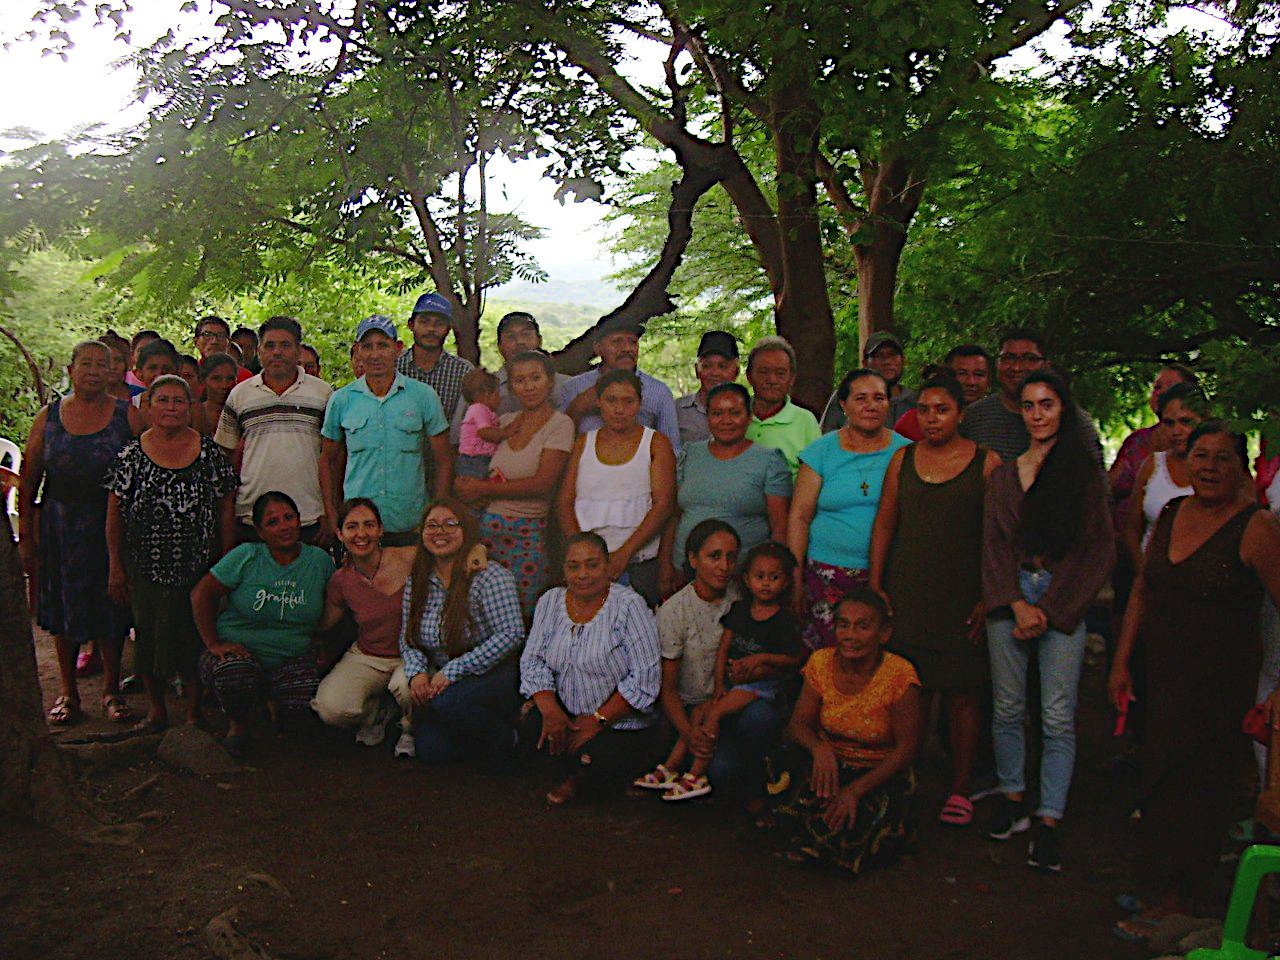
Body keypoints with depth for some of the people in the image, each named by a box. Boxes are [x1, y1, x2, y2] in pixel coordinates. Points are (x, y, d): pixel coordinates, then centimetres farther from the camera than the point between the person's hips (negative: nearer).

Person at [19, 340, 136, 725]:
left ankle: (111, 690, 19)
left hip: (111, 524, -2)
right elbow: (29, 480, 5)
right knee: (63, 607, 8)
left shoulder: (127, 414, 0)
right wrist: (25, 536, 0)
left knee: (111, 607, 4)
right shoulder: (49, 417, 4)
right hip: (60, 527, 2)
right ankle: (68, 692, 21)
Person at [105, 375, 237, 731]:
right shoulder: (131, 455, 1)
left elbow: (226, 511, 2)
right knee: (149, 632, 7)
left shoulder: (209, 453, 1)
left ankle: (195, 710, 17)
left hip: (198, 565, 0)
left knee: (194, 636, 3)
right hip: (145, 565, 1)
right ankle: (157, 709, 23)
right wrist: (115, 567, -1)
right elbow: (114, 516, 3)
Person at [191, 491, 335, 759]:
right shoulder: (246, 556, -6)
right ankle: (238, 725, 1)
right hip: (239, 650, -2)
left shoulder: (320, 561, 2)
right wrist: (213, 643, -9)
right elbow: (202, 593, -4)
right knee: (234, 677, -36)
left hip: (292, 659, 2)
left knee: (305, 699, -27)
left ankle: (274, 704, 15)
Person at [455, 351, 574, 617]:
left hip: (528, 533, -4)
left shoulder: (560, 425, -5)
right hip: (487, 524, 4)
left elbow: (542, 483, -13)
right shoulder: (505, 421, 12)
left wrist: (483, 488, -8)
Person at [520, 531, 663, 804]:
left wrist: (598, 720, -18)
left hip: (622, 727, -5)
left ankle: (583, 774, 8)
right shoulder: (550, 601, 4)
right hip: (567, 717, 5)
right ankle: (577, 773, 6)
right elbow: (532, 660, 1)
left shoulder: (628, 605, -12)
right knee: (531, 724, -23)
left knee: (601, 759, -30)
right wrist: (550, 711, -17)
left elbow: (645, 679, -16)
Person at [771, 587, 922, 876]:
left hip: (881, 774, -3)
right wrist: (819, 748, -27)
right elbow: (798, 723, -2)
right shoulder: (821, 663, -5)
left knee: (844, 835, -28)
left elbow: (906, 747, -13)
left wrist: (856, 790, -22)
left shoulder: (899, 676, -16)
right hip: (828, 765, 3)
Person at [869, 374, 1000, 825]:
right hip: (905, 596, 2)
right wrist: (875, 586, 6)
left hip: (962, 598, -2)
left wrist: (988, 599, -5)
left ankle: (959, 790, 14)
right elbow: (884, 525, 12)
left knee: (962, 695, 3)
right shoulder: (903, 459, 10)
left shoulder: (987, 462, 1)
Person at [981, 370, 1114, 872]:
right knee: (1007, 709, 4)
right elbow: (994, 544, 6)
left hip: (1064, 602, -2)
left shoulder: (1086, 473, 4)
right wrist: (1018, 604, -8)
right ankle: (1013, 799, 19)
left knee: (1058, 717, -4)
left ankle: (1048, 822, 0)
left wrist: (1049, 610, -7)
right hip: (1010, 597, 3)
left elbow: (1098, 549, -1)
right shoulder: (1003, 475, 12)